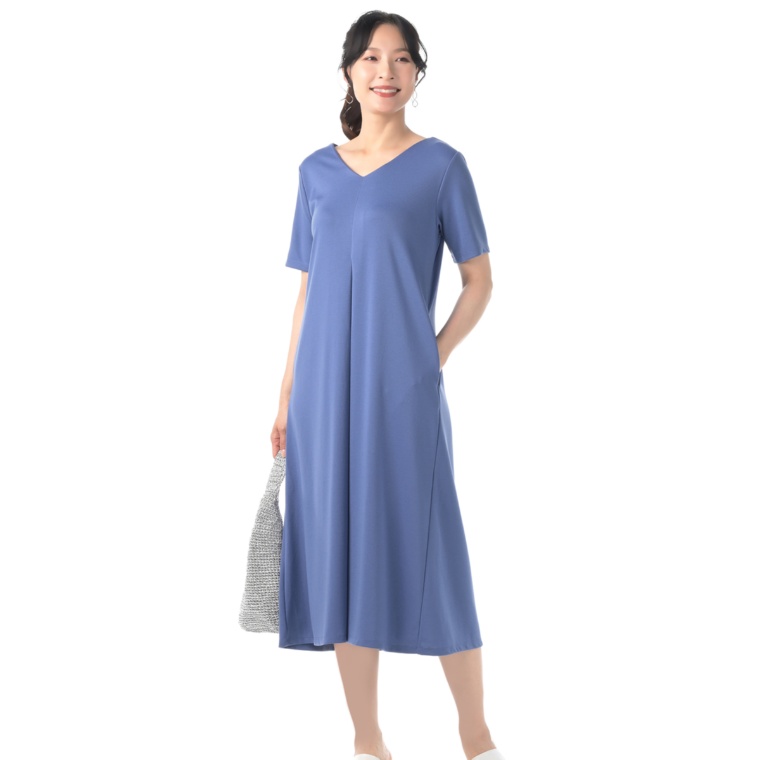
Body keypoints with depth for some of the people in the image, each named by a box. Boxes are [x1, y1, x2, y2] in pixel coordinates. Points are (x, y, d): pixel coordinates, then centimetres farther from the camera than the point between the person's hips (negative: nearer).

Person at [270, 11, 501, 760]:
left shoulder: (441, 165, 2)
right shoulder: (317, 171, 12)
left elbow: (479, 281, 4)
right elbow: (308, 289, 14)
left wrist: (434, 359, -7)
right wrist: (288, 395, 11)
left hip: (402, 387, -4)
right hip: (327, 386, 4)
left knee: (425, 550, -2)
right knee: (341, 552, 5)